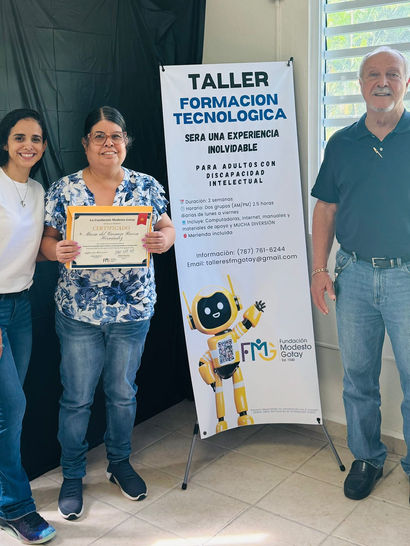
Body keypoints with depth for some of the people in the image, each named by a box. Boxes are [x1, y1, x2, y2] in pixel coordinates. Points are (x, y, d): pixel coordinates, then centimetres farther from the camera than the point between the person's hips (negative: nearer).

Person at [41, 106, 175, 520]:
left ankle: (119, 463, 39)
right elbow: (46, 239, 0)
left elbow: (167, 228, 5)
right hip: (78, 312, -1)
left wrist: (162, 239, -18)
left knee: (123, 392, 16)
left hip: (133, 309, 2)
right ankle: (72, 476, 29)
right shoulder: (62, 190, -2)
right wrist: (57, 250, -23)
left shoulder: (146, 186, 1)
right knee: (76, 397, 8)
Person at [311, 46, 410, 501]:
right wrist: (319, 269, 2)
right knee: (358, 377, 13)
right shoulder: (341, 144, 8)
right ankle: (366, 458, 31)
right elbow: (326, 209, 10)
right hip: (353, 276, 3)